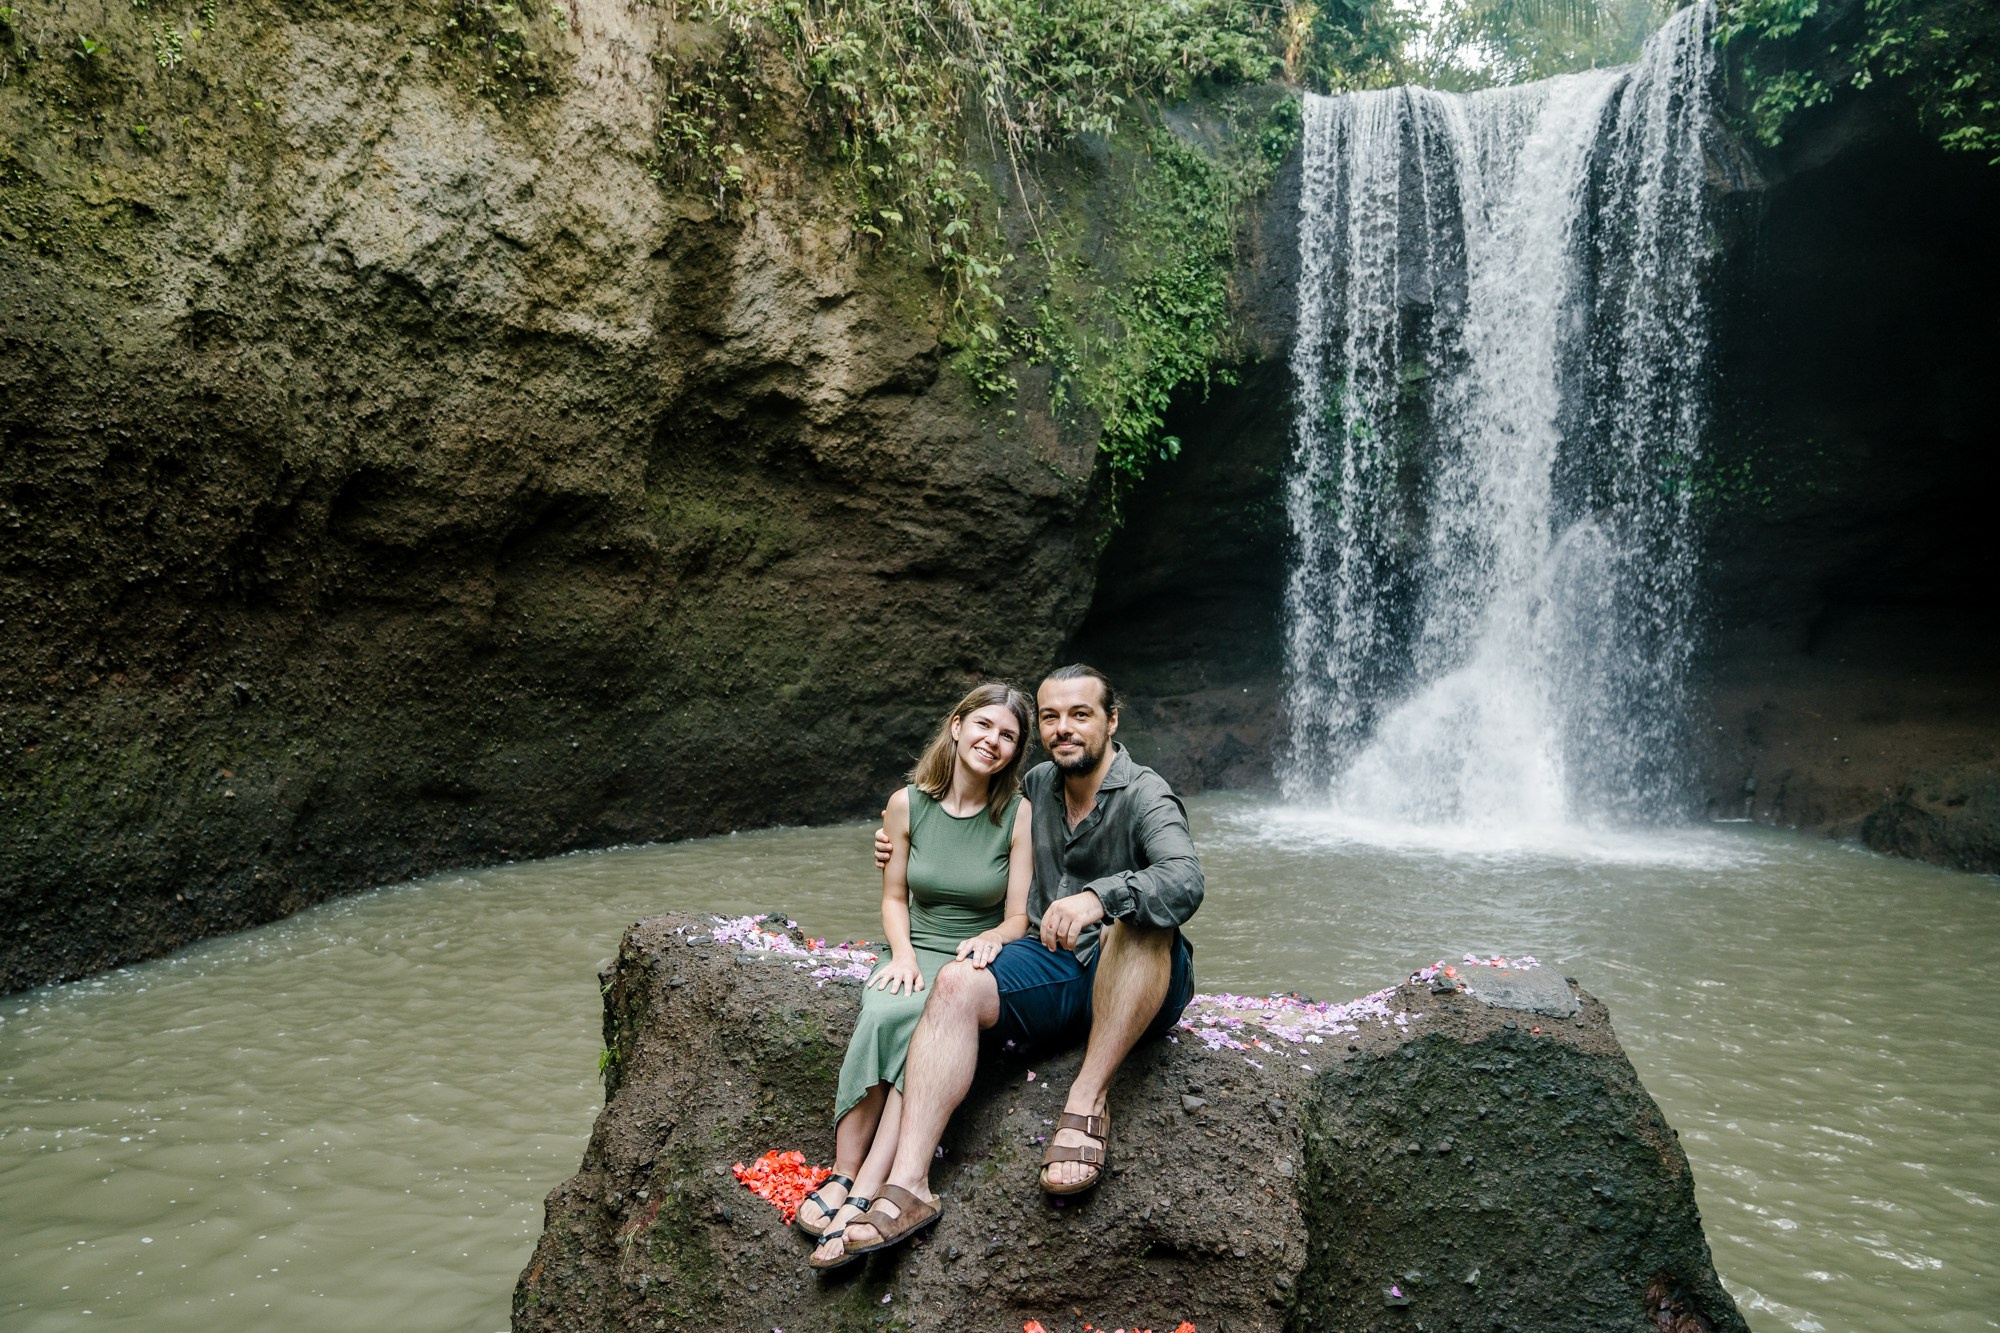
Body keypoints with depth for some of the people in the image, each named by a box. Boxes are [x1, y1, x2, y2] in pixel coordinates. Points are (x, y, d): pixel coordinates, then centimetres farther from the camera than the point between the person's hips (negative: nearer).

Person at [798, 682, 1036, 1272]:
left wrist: (988, 941, -23)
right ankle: (844, 1177, -25)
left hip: (978, 961, -2)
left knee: (923, 1023, -34)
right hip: (916, 952, 2)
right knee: (882, 1015, -32)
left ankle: (860, 1195, -33)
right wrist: (903, 953, -9)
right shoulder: (907, 804, 2)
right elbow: (894, 897, 9)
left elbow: (1018, 919, -2)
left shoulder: (1019, 815, -5)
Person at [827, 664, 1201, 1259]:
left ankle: (1087, 1104, -30)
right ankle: (908, 1183, -32)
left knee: (1139, 914, -37)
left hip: (1136, 981, -5)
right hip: (1050, 966, 5)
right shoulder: (1036, 787, 10)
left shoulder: (1145, 797, -10)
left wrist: (1097, 896, -47)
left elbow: (1185, 882, -30)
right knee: (955, 983, -24)